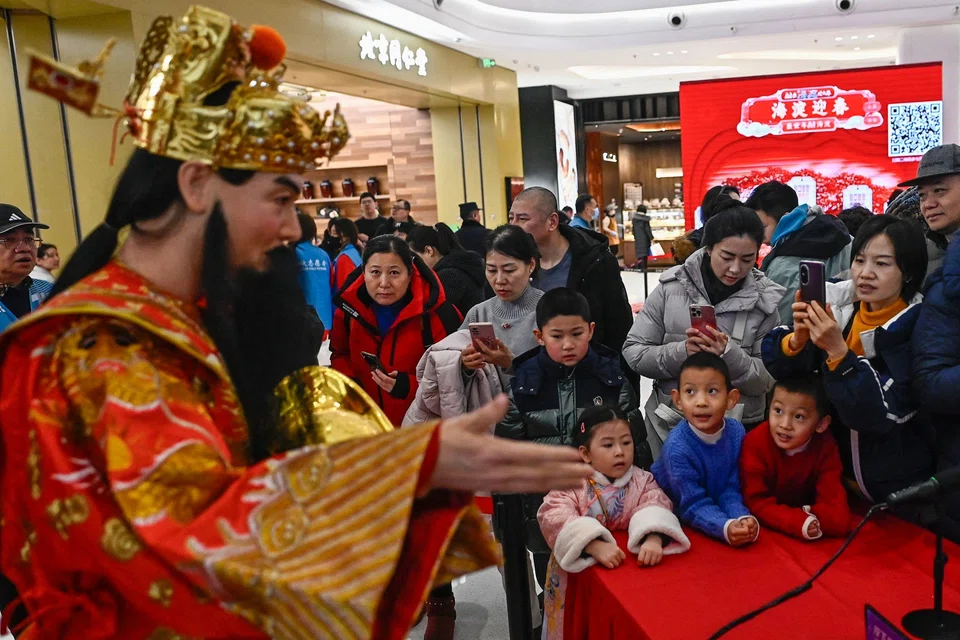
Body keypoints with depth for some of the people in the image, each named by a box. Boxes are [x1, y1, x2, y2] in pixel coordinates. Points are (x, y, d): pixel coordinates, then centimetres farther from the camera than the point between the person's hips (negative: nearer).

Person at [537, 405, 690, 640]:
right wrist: (595, 546, -40)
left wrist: (653, 539, -40)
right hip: (579, 573, -2)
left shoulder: (642, 480, 0)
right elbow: (555, 519, -25)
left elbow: (655, 506, -18)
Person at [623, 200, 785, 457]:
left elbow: (768, 380, -9)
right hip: (668, 426, 1)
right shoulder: (672, 285, -8)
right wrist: (681, 352, -23)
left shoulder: (766, 300, -7)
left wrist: (729, 354, -26)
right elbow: (633, 352, -7)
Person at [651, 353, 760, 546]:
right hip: (672, 518, -4)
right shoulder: (677, 447, -26)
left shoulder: (736, 432, -13)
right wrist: (726, 527, -39)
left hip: (721, 515, 4)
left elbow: (731, 490, -9)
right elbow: (693, 506, -23)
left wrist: (742, 519, -28)